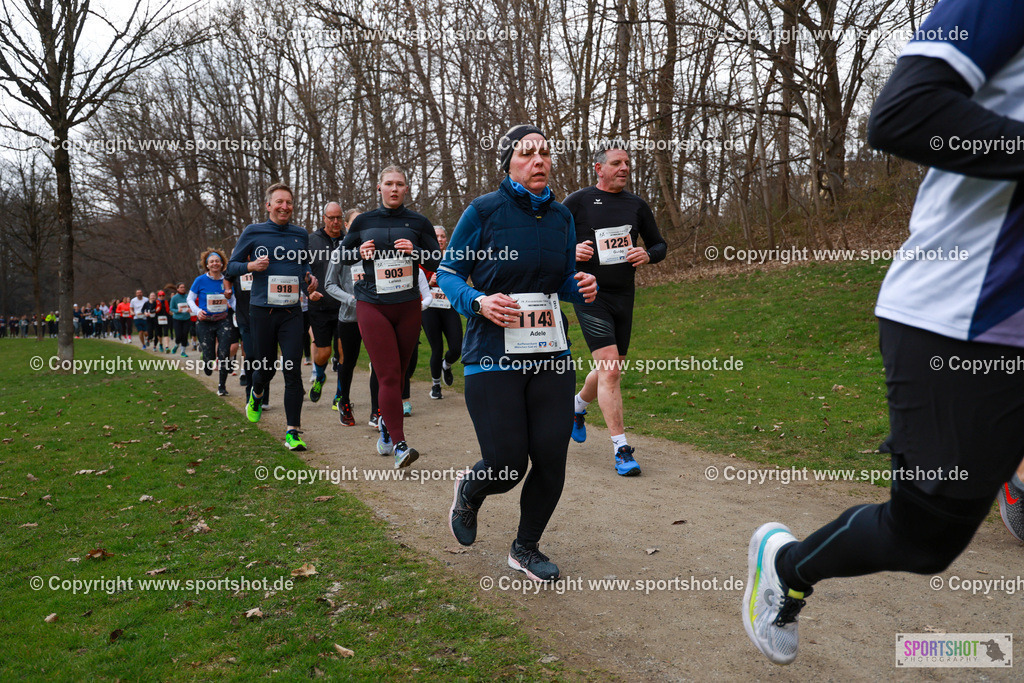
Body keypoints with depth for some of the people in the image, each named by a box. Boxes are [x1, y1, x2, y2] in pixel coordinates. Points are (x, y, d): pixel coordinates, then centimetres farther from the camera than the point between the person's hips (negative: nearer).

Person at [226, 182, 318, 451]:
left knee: (293, 371, -8)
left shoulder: (301, 234, 9)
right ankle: (256, 394, 46)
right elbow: (232, 266, 6)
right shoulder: (253, 232, 1)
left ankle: (292, 432, -3)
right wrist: (251, 266, -14)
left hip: (291, 311, 1)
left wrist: (310, 277, 4)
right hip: (262, 310, -1)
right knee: (266, 368, 8)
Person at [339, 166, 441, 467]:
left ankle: (386, 428, 31)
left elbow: (437, 263, 6)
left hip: (408, 307, 2)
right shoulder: (363, 222, 7)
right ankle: (399, 445, -14)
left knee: (398, 374, 8)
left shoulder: (418, 223, 6)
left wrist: (416, 251, -13)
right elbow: (343, 255, 17)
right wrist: (360, 252, -4)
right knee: (388, 375, -12)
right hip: (372, 306, -2)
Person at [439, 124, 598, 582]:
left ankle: (525, 548, 27)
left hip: (551, 356, 5)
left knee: (551, 460, 1)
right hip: (493, 358, -4)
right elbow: (447, 273, 1)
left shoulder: (561, 216, 10)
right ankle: (469, 491, 34)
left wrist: (582, 288, -2)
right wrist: (478, 302, -18)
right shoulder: (483, 211, -5)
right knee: (507, 465, -6)